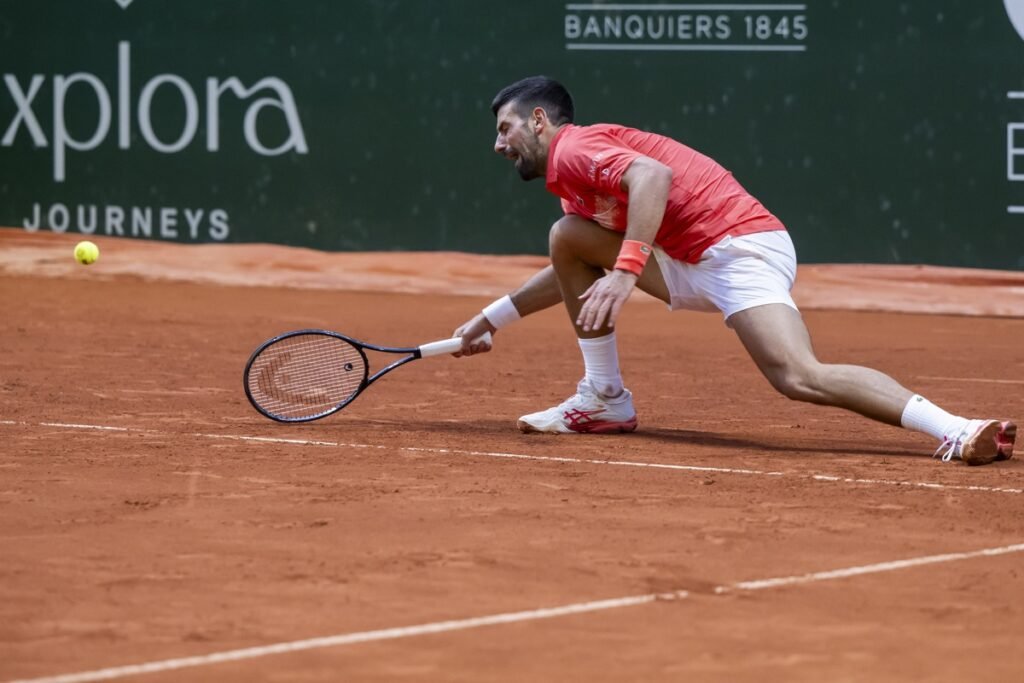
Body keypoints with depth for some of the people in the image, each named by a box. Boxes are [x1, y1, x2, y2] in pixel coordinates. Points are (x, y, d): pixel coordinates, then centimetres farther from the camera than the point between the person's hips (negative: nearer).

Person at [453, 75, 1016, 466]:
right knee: (567, 238, 17)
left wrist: (624, 271, -34)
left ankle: (959, 431, -40)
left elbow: (654, 175, -26)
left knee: (799, 376, -29)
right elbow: (572, 275, 43)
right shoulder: (573, 180, 26)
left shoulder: (573, 148, -5)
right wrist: (490, 319, 46)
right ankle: (604, 400, 16)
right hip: (693, 265, 10)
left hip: (738, 247, -10)